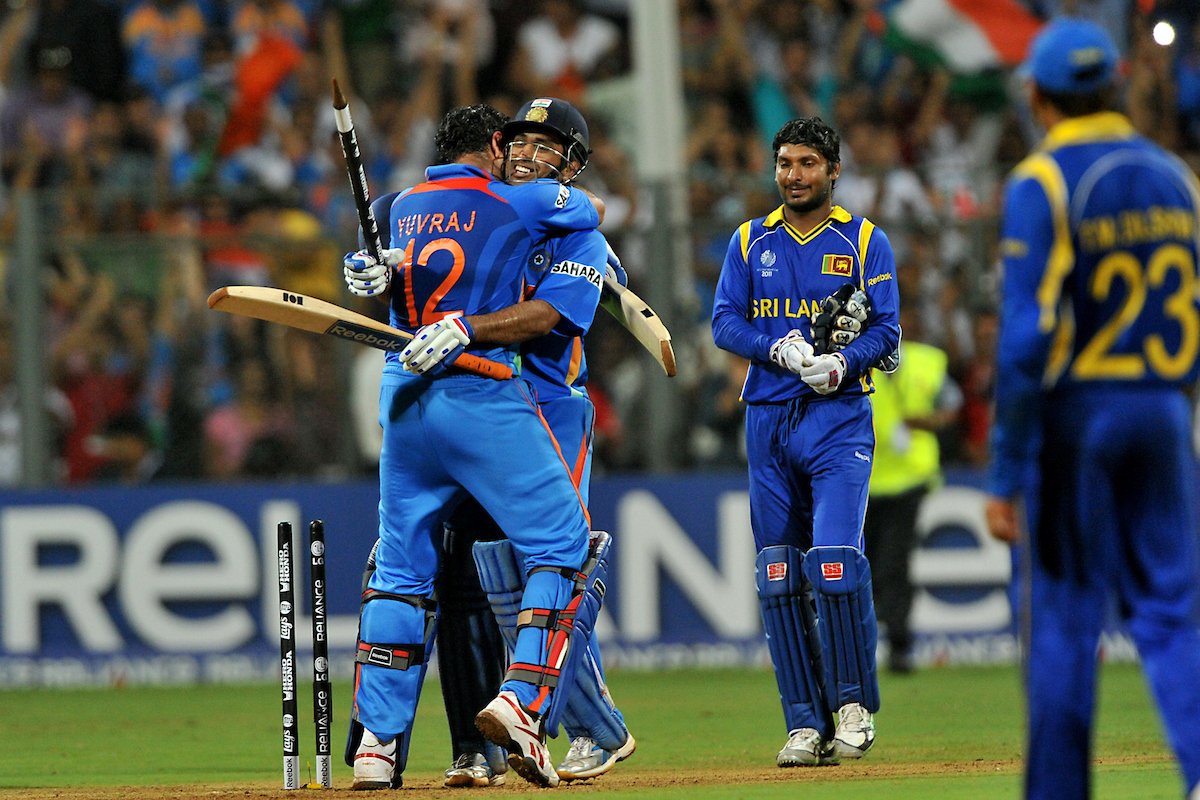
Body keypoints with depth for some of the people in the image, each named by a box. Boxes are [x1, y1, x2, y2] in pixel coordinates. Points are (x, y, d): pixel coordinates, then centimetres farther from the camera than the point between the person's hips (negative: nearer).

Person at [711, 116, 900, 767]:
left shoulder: (865, 242, 5)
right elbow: (724, 323, 4)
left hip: (839, 417, -3)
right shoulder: (750, 242, 12)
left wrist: (843, 363, -21)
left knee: (835, 556, -18)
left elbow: (886, 330, -1)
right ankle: (807, 723, 5)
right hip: (768, 419, 3)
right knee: (777, 573, 0)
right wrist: (780, 349, -14)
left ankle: (855, 702, -3)